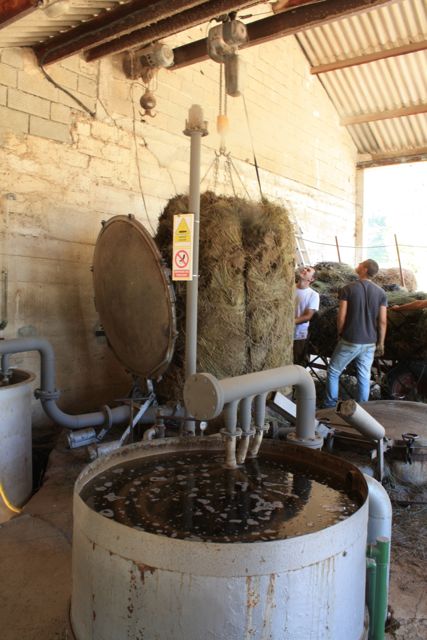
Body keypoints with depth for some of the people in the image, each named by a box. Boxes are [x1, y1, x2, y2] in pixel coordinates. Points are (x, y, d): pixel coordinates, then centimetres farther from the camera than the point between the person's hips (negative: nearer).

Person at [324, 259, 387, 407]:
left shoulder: (348, 289, -9)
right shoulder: (381, 293, 1)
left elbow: (341, 317, -10)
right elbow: (383, 321, 0)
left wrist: (340, 334, 6)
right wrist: (381, 343, 10)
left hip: (349, 341, -3)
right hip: (370, 343, 3)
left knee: (333, 372, 11)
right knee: (364, 377, 12)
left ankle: (330, 406, 14)